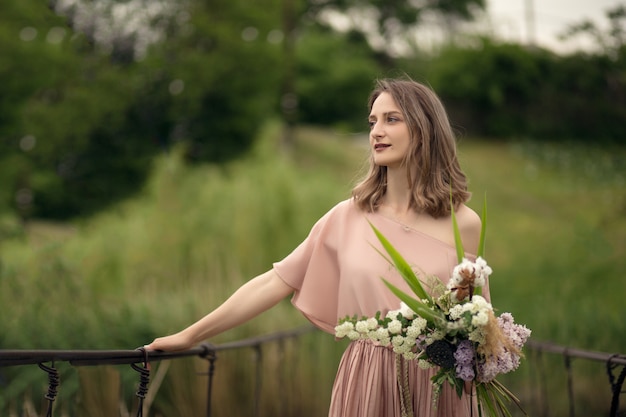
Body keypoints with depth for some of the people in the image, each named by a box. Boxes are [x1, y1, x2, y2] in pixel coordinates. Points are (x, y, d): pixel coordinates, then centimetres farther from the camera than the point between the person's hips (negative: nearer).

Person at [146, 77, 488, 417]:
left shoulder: (463, 224, -4)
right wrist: (191, 335, -1)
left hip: (439, 388, -1)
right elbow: (274, 283, 1)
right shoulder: (347, 217, 0)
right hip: (366, 382, 1)